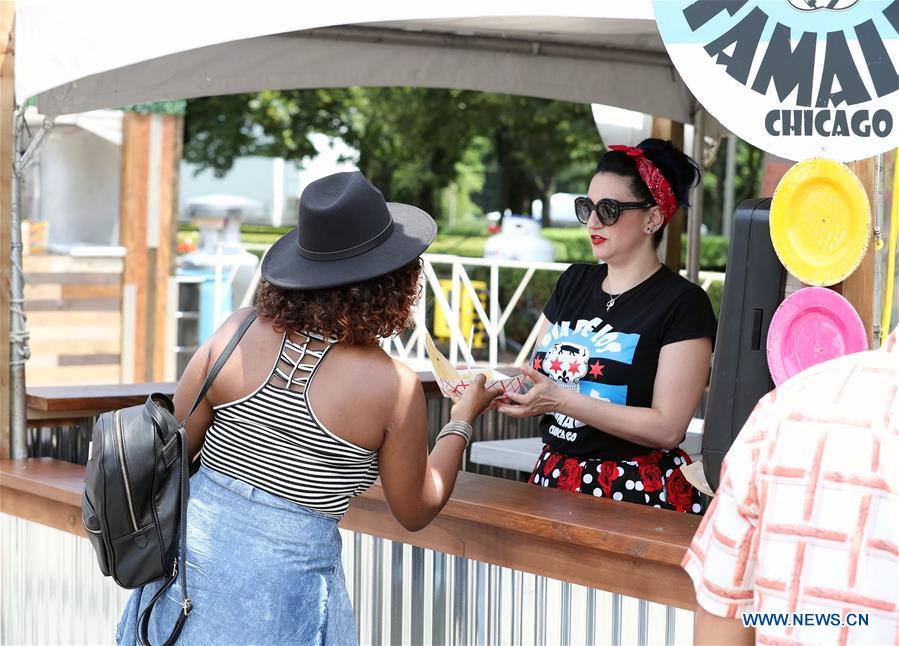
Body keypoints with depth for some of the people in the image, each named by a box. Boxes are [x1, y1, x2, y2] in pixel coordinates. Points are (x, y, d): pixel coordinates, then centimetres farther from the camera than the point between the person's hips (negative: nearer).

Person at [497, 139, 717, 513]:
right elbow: (537, 380, 14)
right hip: (552, 478, 6)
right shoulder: (574, 282, 11)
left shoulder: (682, 303, -9)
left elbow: (667, 429, -17)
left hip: (639, 494, -5)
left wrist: (561, 400, -22)